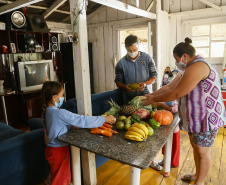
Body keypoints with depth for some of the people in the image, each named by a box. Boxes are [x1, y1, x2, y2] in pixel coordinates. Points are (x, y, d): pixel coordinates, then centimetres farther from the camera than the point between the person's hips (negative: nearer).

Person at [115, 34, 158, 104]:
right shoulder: (121, 63, 3)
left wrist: (145, 84, -13)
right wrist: (125, 86, -15)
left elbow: (154, 75, 6)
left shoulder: (147, 58, 4)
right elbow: (118, 82, 7)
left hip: (146, 96, 0)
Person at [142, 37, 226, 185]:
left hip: (206, 117, -10)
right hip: (195, 117, 10)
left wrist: (154, 99, -12)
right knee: (195, 146, 21)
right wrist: (151, 95, 6)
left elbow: (176, 94, -25)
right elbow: (169, 87, 11)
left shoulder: (197, 67, -24)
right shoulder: (188, 69, 11)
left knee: (203, 151, 7)